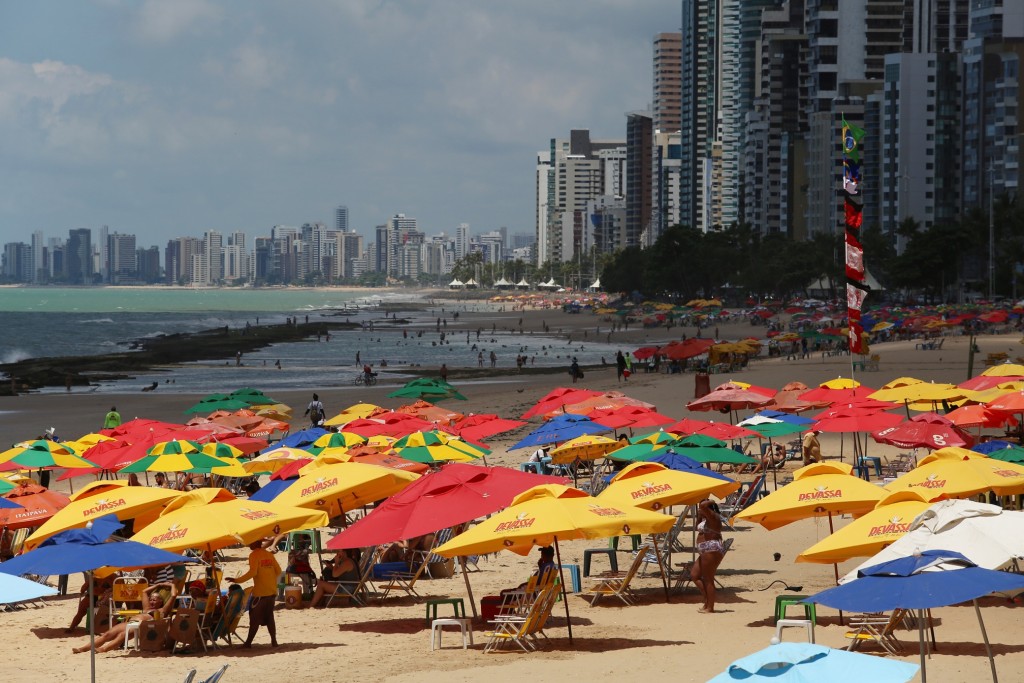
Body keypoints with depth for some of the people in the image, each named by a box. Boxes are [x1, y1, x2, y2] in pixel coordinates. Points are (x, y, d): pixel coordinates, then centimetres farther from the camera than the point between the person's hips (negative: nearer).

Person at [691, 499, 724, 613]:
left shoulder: (713, 517, -11)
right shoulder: (705, 519, 20)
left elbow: (703, 505, -27)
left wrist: (710, 502, -8)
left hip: (712, 550, -11)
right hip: (705, 552, 11)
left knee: (708, 579, -8)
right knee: (694, 575, 13)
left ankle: (710, 607, -5)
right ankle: (707, 599, 14)